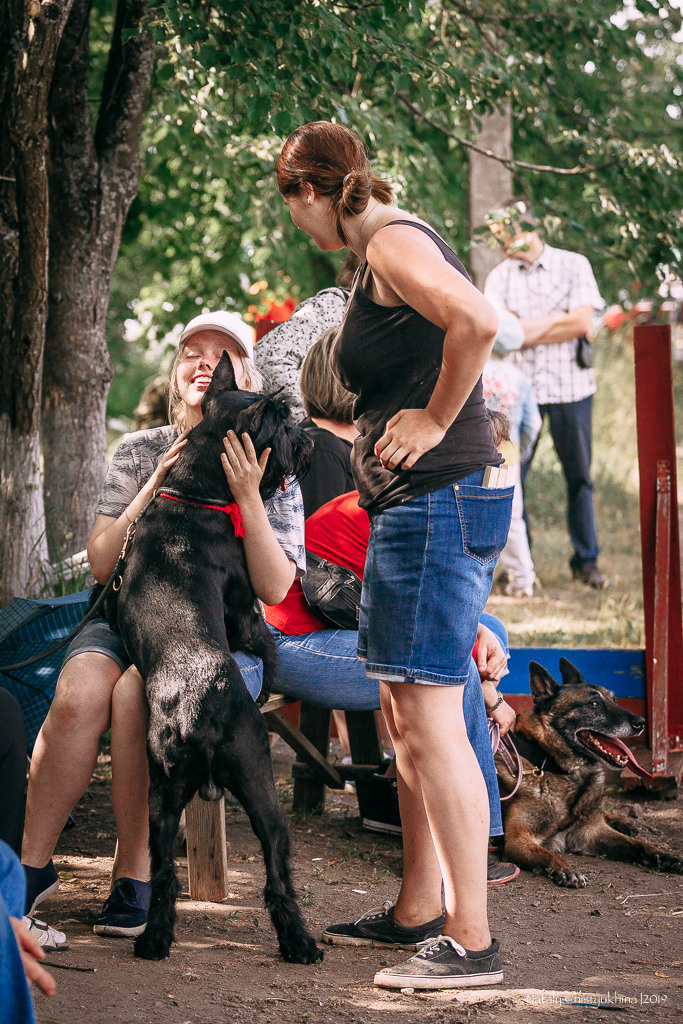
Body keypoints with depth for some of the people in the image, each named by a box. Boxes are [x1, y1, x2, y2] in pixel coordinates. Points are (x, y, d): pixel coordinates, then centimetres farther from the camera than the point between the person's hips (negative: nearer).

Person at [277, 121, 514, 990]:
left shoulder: (392, 243, -11)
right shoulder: (381, 252, 20)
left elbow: (476, 322, -28)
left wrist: (436, 420, -17)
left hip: (436, 501, -11)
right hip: (413, 507, 11)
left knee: (431, 722, -10)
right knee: (406, 720, 17)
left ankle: (471, 942, -7)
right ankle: (419, 911, 26)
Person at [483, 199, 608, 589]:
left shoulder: (574, 265, 4)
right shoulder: (499, 277, 9)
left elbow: (582, 323, -7)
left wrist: (527, 329, -7)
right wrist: (557, 321, -11)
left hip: (570, 385, -1)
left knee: (579, 475, 3)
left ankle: (587, 560, 12)